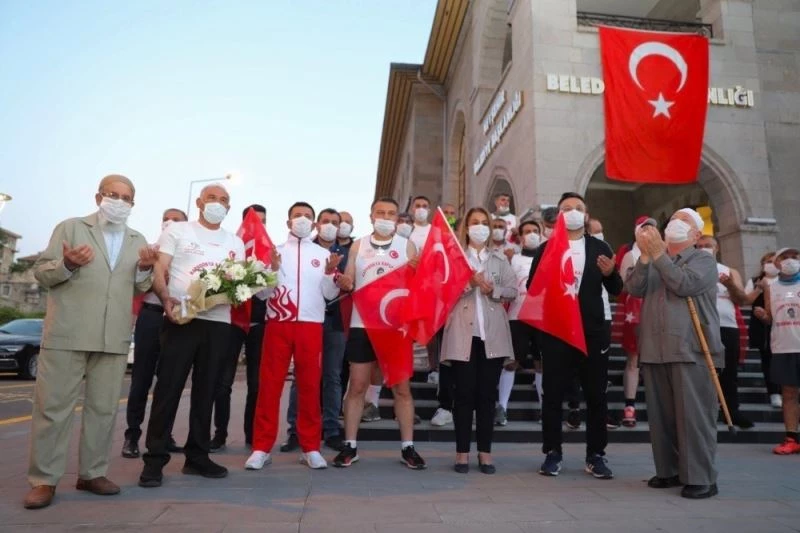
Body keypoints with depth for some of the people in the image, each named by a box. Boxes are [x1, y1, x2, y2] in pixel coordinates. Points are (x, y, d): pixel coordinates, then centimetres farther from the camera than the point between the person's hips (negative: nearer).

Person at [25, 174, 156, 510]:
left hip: (114, 338, 4)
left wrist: (145, 270, -5)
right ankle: (44, 479, 13)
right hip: (67, 333, -3)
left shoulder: (137, 241, 16)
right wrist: (67, 265, -19)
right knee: (53, 406, 2)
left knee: (103, 408, 8)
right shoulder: (70, 227, 6)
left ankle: (92, 473, 20)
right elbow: (41, 272, 2)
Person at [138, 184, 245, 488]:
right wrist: (166, 299, -18)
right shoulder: (177, 230, 8)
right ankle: (155, 458, 7)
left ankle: (197, 456, 18)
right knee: (168, 389, -2)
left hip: (219, 323, 4)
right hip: (182, 319, -3)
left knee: (205, 392, 9)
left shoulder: (235, 242, 18)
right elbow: (158, 270, -1)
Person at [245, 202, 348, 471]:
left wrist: (330, 273, -11)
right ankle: (262, 447, 9)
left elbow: (330, 294, 6)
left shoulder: (324, 254, 12)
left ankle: (310, 447, 13)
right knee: (270, 384, 0)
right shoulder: (275, 251, 11)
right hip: (278, 323, 0)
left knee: (310, 385, 4)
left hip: (311, 325, 1)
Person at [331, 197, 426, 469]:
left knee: (401, 387, 4)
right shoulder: (358, 245, 9)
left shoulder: (407, 246, 6)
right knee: (356, 386, 5)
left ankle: (407, 447, 15)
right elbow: (348, 281, 8)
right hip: (363, 324, 1)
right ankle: (350, 446, 17)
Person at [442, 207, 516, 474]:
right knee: (464, 393, 1)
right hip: (463, 332, -2)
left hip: (493, 333, 2)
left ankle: (485, 452, 15)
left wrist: (493, 289, -11)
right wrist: (470, 283, -16)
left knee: (488, 393, 6)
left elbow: (513, 291, 6)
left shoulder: (500, 259, 13)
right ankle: (462, 452, 11)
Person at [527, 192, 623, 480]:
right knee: (553, 395, 4)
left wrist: (610, 273, -15)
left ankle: (596, 455, 20)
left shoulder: (600, 248, 8)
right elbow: (532, 287, -2)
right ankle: (552, 454, 16)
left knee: (596, 396, 7)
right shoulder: (546, 249, 4)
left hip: (592, 331, 2)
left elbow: (615, 290, 5)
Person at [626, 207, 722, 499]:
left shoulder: (704, 260, 5)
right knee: (661, 416, 9)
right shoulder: (653, 261, 18)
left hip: (691, 351, -4)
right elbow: (634, 289, 1)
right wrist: (645, 255, -9)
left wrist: (658, 254, -13)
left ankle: (700, 478, 6)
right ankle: (669, 470, 21)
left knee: (693, 415, -4)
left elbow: (685, 284, -15)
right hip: (654, 350, 5)